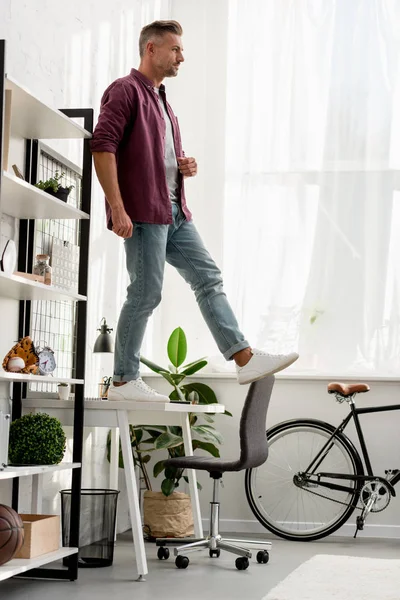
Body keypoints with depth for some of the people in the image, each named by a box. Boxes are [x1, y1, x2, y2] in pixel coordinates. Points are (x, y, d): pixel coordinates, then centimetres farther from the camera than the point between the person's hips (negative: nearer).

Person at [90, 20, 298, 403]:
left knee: (208, 279, 4)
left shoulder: (162, 102, 24)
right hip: (143, 213, -9)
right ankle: (123, 382, 3)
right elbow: (102, 146, -17)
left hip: (175, 212, 9)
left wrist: (186, 166, 9)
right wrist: (117, 208, -24)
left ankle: (246, 359, 5)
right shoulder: (125, 91, -6)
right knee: (145, 294, -7)